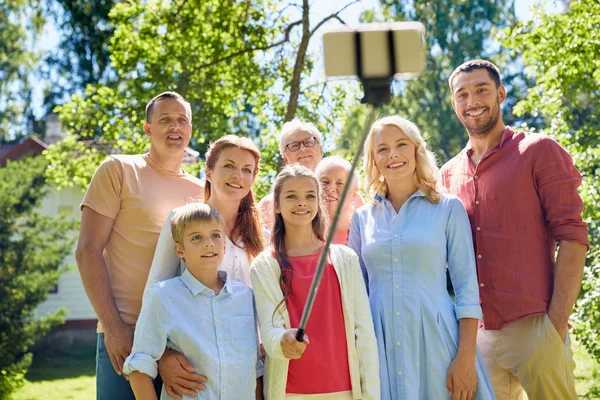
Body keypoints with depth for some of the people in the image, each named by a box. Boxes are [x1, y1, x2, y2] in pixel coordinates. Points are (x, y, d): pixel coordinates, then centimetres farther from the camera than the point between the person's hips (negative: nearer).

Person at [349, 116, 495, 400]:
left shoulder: (448, 208, 3)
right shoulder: (362, 218, 10)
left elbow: (467, 288, -2)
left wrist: (466, 358, -11)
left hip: (434, 337, -2)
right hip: (380, 343, 2)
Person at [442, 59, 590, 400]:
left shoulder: (538, 151, 1)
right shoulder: (450, 174, 15)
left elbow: (572, 237, -6)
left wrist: (557, 322, -14)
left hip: (534, 327, -5)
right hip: (476, 332, 5)